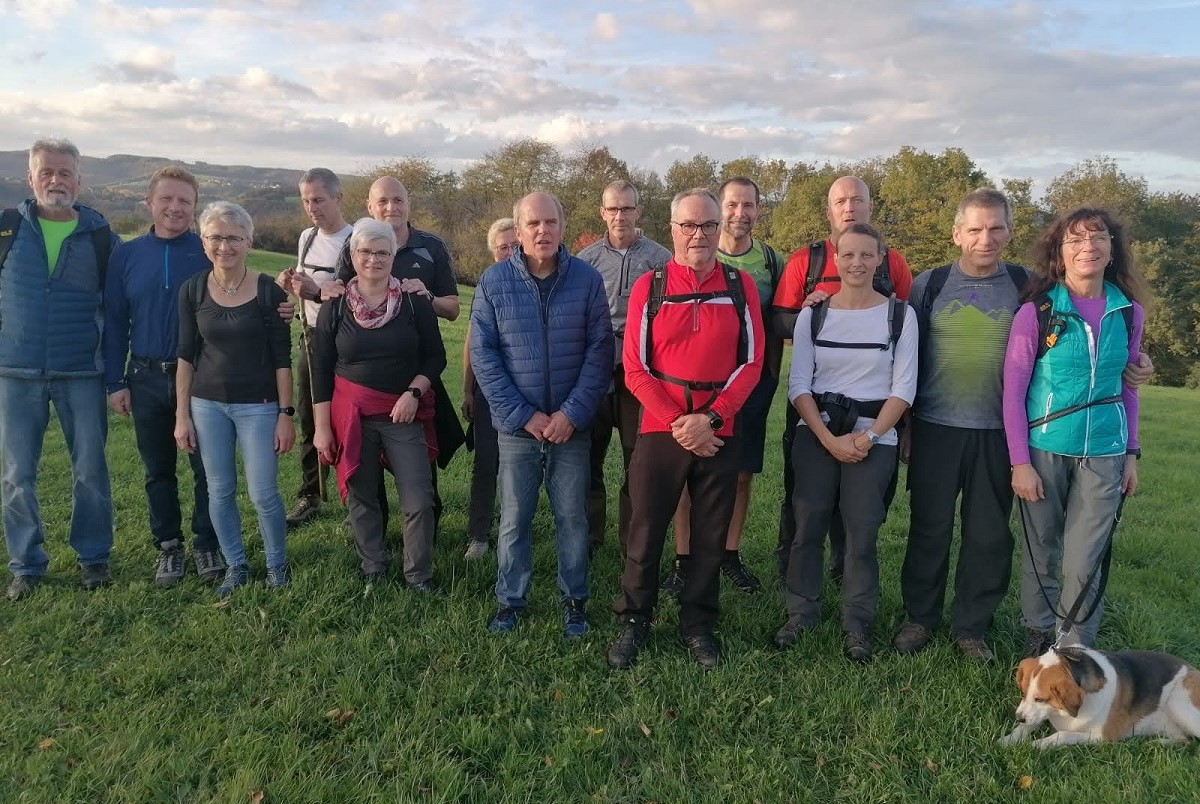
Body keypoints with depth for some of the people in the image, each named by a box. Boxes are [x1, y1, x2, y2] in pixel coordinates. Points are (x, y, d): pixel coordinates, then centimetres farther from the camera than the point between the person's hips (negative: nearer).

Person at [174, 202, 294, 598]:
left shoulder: (268, 290, -7)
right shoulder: (192, 290, 1)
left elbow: (282, 357, -4)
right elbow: (186, 355, 5)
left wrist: (286, 414, -6)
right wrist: (181, 415, 3)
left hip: (258, 405, -3)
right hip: (207, 405, 3)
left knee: (263, 493, -1)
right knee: (219, 492, 8)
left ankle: (277, 564, 21)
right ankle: (235, 566, 26)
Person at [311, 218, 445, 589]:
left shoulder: (414, 302, -2)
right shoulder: (335, 307, 1)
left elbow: (435, 357, 3)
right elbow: (321, 371, 4)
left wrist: (413, 393, -13)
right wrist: (322, 427, 0)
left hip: (405, 414, -1)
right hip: (352, 415, 1)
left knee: (419, 500, -4)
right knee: (361, 498, 11)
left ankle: (419, 576, 14)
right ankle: (373, 572, 28)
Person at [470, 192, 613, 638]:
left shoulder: (587, 279, -3)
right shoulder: (494, 281, -3)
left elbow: (599, 351, -4)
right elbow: (483, 355, -4)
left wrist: (572, 413, -12)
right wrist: (523, 416, -11)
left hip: (572, 425, 0)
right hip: (517, 425, 0)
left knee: (572, 517, 9)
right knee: (514, 518, 9)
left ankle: (574, 600, 26)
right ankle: (510, 600, 26)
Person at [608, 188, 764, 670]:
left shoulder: (741, 286, 3)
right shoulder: (648, 287, 1)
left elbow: (750, 363, 0)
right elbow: (635, 369, -3)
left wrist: (709, 419, -12)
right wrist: (676, 423, -13)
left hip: (720, 435, 1)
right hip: (660, 430, -1)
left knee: (711, 537, 10)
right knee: (645, 532, 5)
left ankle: (698, 626, 27)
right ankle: (634, 622, 23)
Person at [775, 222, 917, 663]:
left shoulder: (899, 314, 0)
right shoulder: (813, 313, 3)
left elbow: (904, 388, -2)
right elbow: (798, 385, 0)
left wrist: (869, 436, -12)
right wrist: (829, 439, -10)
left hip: (874, 438, -1)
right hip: (816, 435, 1)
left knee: (862, 534, 1)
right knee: (807, 527, 2)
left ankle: (857, 624, 17)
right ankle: (801, 612, 19)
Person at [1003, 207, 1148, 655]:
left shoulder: (1129, 312, 3)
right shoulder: (1037, 311, -7)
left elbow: (1127, 388, 12)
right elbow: (1013, 391, -7)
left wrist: (1132, 453, 10)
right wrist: (1020, 462, -10)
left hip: (1103, 455, 2)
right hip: (1044, 450, -2)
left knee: (1084, 563, 1)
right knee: (1041, 554, 10)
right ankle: (1038, 640, 30)